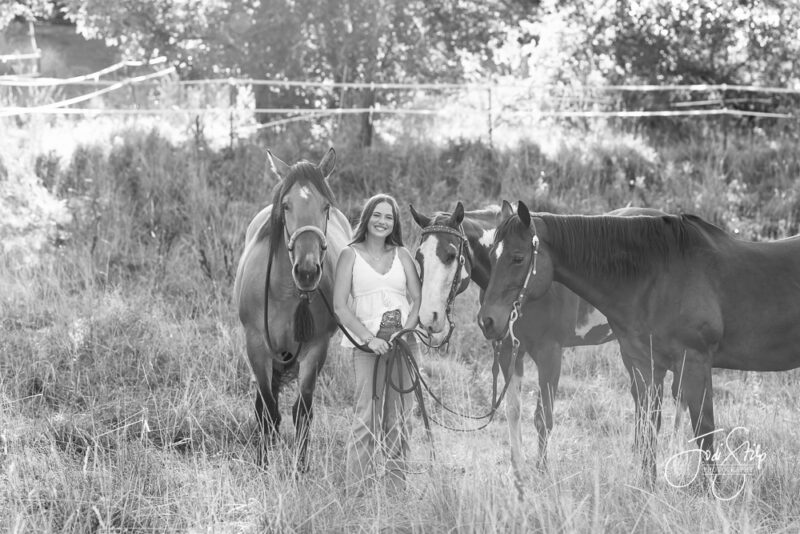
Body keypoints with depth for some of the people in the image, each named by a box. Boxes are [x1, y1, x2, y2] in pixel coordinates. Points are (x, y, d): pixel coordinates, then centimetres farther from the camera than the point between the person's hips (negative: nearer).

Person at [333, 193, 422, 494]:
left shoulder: (402, 255, 14)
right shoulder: (351, 255, 4)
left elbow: (418, 298, 9)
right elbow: (340, 306, -3)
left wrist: (407, 330, -10)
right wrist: (369, 338, -14)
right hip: (367, 343, -3)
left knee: (398, 419, 4)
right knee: (367, 416, -11)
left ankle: (397, 488, 10)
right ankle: (355, 487, -8)